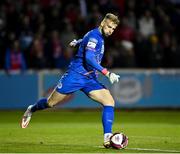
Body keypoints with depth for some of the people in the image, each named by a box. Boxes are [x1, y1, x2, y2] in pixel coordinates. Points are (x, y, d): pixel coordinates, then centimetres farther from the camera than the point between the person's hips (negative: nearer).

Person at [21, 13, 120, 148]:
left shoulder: (100, 37, 10)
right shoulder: (94, 36, -17)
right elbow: (89, 58, -31)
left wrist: (78, 42, 52)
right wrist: (107, 73, -35)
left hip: (90, 79, 7)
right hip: (75, 75, -7)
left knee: (109, 101, -14)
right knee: (51, 103, 5)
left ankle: (108, 138, -17)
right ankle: (32, 110, 37)